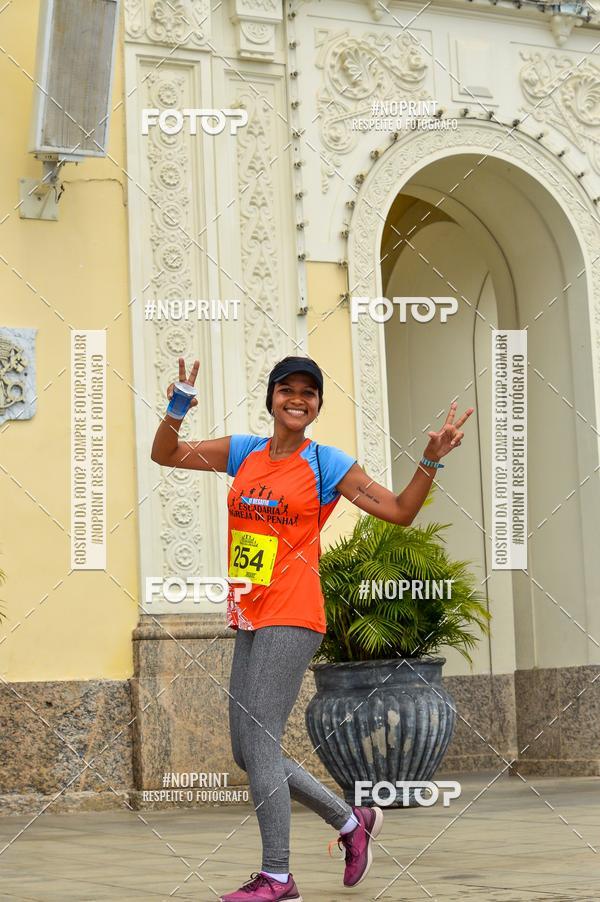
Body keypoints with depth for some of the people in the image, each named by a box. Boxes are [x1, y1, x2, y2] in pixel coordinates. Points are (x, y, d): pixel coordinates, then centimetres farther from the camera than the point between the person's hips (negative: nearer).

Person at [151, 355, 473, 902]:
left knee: (259, 744, -11)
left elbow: (400, 512, 0)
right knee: (248, 752, 9)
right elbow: (165, 456, 14)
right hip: (248, 620, 7)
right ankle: (353, 821, 26)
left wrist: (430, 462, -13)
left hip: (292, 620, -7)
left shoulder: (326, 463, -2)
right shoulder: (243, 452, 11)